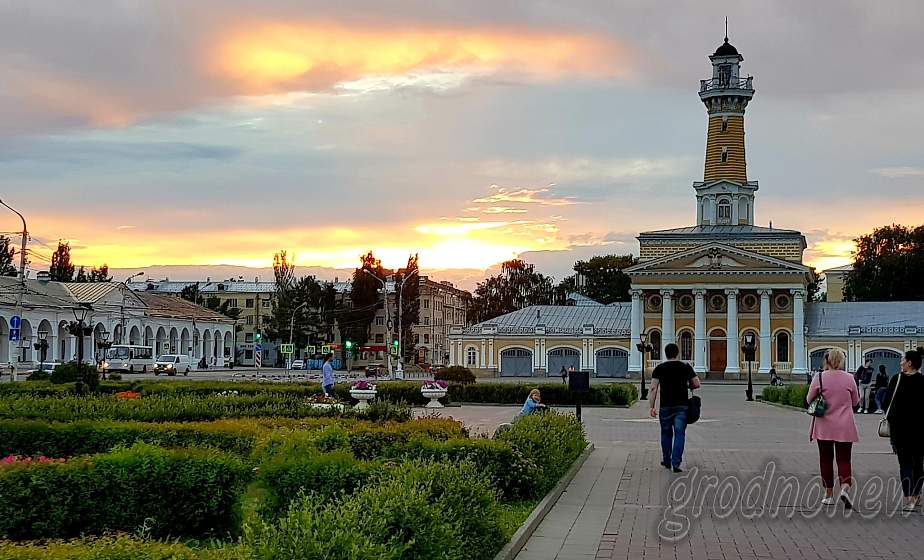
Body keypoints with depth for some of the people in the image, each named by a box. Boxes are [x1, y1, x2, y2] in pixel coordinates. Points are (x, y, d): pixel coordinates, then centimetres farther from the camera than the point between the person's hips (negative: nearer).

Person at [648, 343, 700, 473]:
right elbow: (696, 384, 3)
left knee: (666, 433, 16)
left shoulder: (659, 368, 3)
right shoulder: (686, 367, 3)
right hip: (681, 406, -1)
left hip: (665, 406, 1)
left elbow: (653, 388, -5)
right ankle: (676, 463, -10)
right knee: (679, 434, 0)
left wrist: (652, 407, -5)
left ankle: (667, 461, 27)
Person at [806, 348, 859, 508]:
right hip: (845, 427, 0)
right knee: (844, 459, 4)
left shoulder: (819, 378, -8)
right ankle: (845, 487, -19)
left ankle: (829, 494, 17)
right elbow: (855, 402, 7)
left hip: (824, 427, 0)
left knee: (826, 460, 11)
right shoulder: (849, 378, -3)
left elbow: (809, 399, 0)